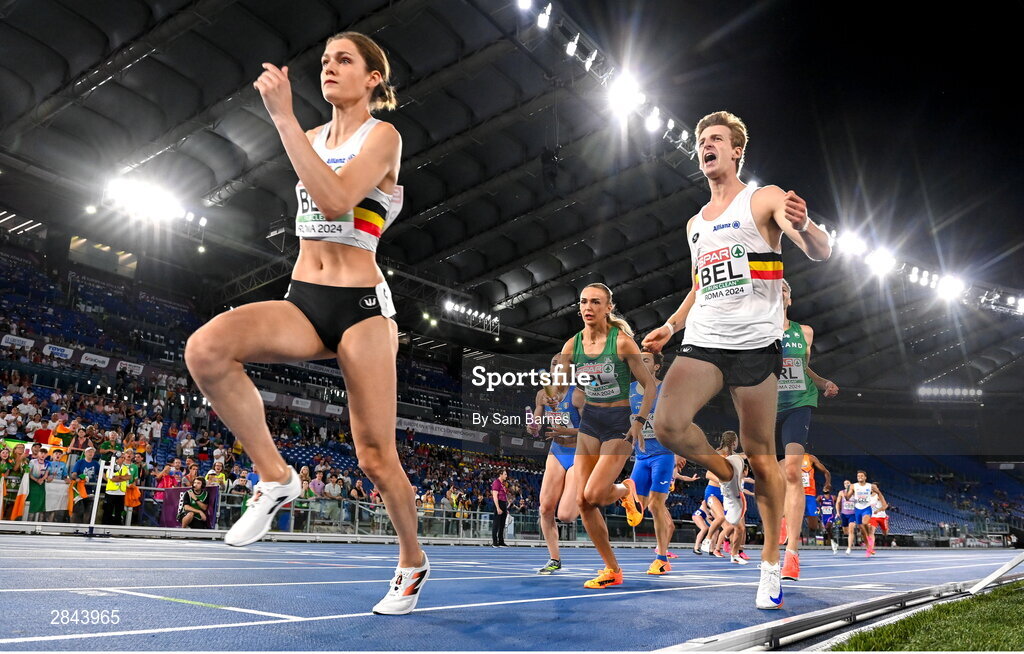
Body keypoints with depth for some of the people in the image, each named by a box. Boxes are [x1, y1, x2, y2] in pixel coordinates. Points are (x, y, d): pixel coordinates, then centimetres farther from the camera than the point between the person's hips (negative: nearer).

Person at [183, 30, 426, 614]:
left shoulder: (383, 137, -3)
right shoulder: (312, 139, 17)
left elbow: (336, 200, -22)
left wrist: (283, 116, -22)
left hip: (360, 304, -5)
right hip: (303, 300, 5)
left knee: (376, 458, -3)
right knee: (206, 348, -27)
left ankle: (413, 563, 24)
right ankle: (276, 479, -10)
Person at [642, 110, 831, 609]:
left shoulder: (764, 199, 2)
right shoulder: (695, 224, 20)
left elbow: (821, 253, -11)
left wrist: (803, 226, -32)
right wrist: (670, 326, 18)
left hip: (754, 344, -4)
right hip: (702, 343, 5)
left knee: (761, 456, 0)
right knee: (668, 425, -19)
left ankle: (771, 564, 16)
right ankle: (726, 474, 11)